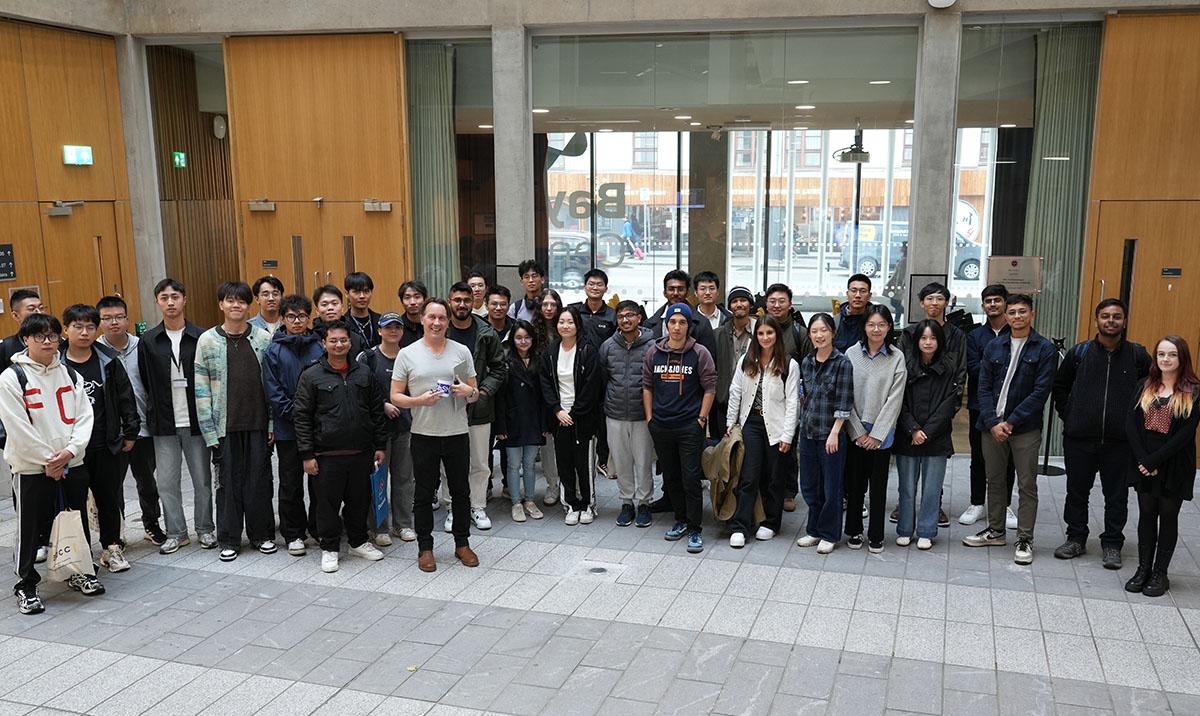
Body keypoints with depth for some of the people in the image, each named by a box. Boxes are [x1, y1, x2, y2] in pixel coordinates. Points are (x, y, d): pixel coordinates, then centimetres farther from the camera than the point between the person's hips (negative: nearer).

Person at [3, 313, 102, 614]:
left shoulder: (70, 375, 8)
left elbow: (84, 416, 3)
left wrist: (70, 450, -12)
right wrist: (48, 461, -13)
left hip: (72, 464, 4)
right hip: (31, 469, -4)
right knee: (30, 529, 3)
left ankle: (78, 572, 30)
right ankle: (26, 585, 17)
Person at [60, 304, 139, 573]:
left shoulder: (108, 361, 1)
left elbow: (126, 398, 5)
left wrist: (130, 433, 3)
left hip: (108, 445, 1)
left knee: (110, 498, 9)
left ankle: (112, 547, 22)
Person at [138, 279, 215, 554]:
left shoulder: (201, 338, -2)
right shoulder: (148, 341, 3)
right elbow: (144, 383, 7)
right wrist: (155, 414, 2)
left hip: (196, 422, -1)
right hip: (164, 425, 2)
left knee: (202, 479, 7)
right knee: (166, 481, 5)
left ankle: (205, 529, 21)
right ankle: (176, 532, 18)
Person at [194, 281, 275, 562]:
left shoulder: (264, 338, 2)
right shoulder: (207, 340, 0)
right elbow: (201, 390, -1)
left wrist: (273, 424, -1)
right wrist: (209, 431, -5)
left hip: (258, 424, 1)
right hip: (225, 426, 0)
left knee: (260, 480, 7)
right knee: (228, 482, 6)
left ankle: (262, 534, 21)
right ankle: (229, 540, 18)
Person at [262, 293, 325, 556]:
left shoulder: (320, 347, 2)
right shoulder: (273, 351, -1)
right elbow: (273, 392, -5)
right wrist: (296, 414, -13)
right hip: (287, 430, -1)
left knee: (320, 481, 9)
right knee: (291, 484, 8)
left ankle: (318, 527, 24)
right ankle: (293, 534, 20)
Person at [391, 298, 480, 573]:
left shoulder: (461, 351, 5)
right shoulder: (407, 354, 0)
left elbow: (475, 393, 11)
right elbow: (395, 396, 0)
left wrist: (468, 391, -13)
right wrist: (420, 400, -18)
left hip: (457, 434, 2)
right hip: (424, 434, -1)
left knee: (461, 491, 10)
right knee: (424, 494, 7)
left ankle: (462, 543, 24)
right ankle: (425, 547, 19)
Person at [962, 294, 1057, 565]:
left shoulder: (1045, 349, -3)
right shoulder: (994, 347, 8)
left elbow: (1041, 391, -10)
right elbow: (984, 387, 4)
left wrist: (1011, 422, -14)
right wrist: (992, 422, -9)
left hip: (1025, 428, -4)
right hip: (992, 425, 4)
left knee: (1027, 485, 3)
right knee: (994, 480, 13)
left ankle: (1024, 539, 12)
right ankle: (995, 531, 27)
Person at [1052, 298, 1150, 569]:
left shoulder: (1137, 354, 1)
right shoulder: (1080, 352, 2)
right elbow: (1060, 386, 13)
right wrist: (1068, 416, 5)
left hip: (1120, 441, -1)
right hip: (1079, 437, 1)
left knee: (1117, 495, 6)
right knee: (1077, 491, 10)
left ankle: (1112, 544, 19)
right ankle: (1076, 538, 24)